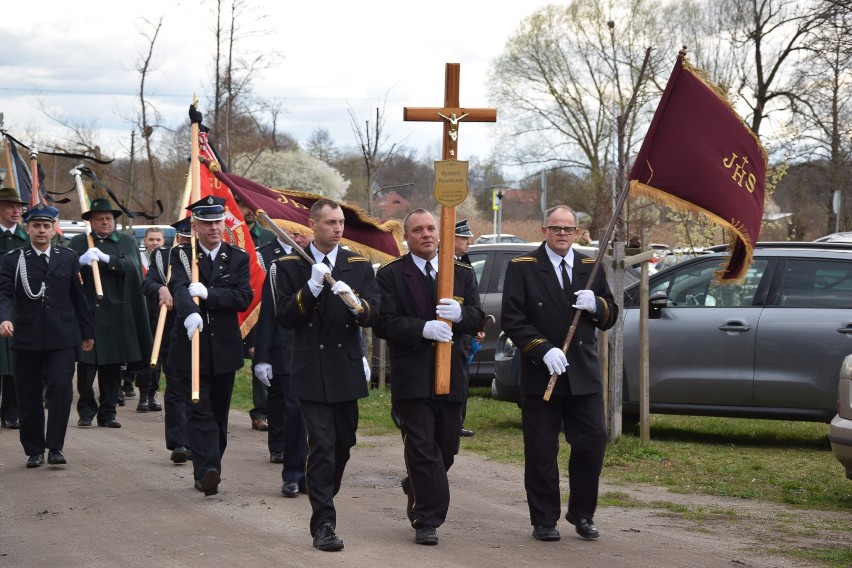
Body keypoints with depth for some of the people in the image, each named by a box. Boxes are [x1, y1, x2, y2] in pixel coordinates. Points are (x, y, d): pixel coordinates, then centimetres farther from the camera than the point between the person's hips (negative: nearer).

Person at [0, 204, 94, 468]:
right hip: (26, 338, 0)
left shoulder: (68, 258, 9)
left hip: (61, 337, 0)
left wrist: (87, 332, 13)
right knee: (29, 397, 4)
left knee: (61, 389, -12)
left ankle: (55, 447, -5)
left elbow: (79, 296, 12)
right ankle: (34, 450, 15)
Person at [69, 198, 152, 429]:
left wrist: (106, 259, -18)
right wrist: (82, 261, -23)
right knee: (86, 365, -4)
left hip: (116, 313, 1)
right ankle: (86, 412, 9)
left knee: (113, 367, 3)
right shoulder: (78, 243, 10)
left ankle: (108, 412, 13)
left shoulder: (127, 242, 12)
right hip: (87, 312, -1)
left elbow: (132, 267, -6)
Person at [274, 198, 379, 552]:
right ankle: (323, 524, -10)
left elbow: (372, 316, -4)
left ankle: (323, 499, 37)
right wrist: (311, 289, -19)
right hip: (312, 372, -3)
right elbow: (285, 318, -6)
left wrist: (355, 302, -25)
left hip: (346, 370, 3)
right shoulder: (291, 267, 2)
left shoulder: (359, 266, 7)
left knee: (343, 443, 13)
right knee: (322, 446, -10)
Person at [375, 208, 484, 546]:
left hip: (451, 374, 4)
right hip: (412, 375, -4)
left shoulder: (463, 274, 12)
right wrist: (423, 329, -22)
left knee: (446, 447, 11)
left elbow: (477, 319, 5)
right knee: (422, 448, -8)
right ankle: (427, 519, -4)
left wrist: (460, 314, -18)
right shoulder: (390, 275, 1)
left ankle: (416, 490, 38)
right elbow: (384, 324, -9)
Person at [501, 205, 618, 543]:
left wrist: (596, 305, -8)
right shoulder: (522, 269, 0)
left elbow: (610, 318, 15)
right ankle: (544, 520, 11)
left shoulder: (590, 268, 13)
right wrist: (544, 350, -18)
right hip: (540, 375, -3)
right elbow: (513, 321, -7)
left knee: (592, 443, -1)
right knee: (541, 451, 2)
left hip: (584, 375, 3)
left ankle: (582, 514, 15)